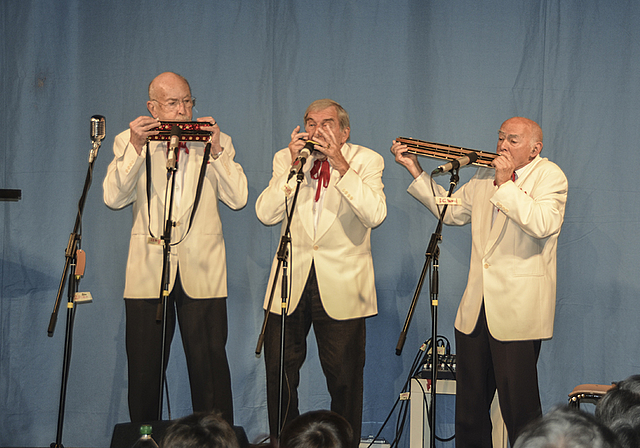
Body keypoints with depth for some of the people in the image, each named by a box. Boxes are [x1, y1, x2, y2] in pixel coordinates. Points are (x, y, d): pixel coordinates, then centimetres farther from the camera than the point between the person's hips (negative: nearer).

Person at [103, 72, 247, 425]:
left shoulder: (216, 142, 10)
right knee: (144, 369, 5)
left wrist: (215, 149, -8)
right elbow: (113, 197, -5)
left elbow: (238, 198, -1)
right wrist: (136, 146, -12)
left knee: (210, 366, -1)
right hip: (148, 274, 0)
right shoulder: (128, 142, 8)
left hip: (201, 274, 0)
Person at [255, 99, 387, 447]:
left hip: (341, 288, -2)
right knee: (279, 375, 7)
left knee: (344, 378, 1)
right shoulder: (285, 159, 7)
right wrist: (294, 166, -12)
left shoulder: (366, 161, -1)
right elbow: (265, 214, -6)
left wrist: (340, 165, -20)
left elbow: (375, 215, -17)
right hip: (290, 284, 3)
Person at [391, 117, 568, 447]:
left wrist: (506, 184, -17)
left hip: (517, 310, -7)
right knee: (469, 406, 12)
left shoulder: (549, 176, -3)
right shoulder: (485, 177, 18)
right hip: (475, 309, 7)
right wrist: (415, 169, 19)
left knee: (519, 407, -6)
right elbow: (451, 211, 25)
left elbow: (543, 225, -19)